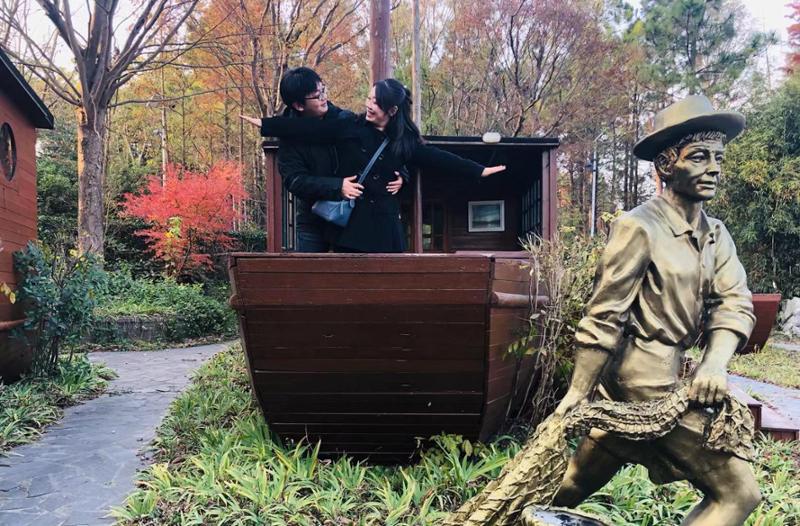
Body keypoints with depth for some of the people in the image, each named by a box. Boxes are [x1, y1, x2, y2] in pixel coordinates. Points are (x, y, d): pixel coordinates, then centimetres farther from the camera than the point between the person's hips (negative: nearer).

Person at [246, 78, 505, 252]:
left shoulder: (404, 141, 5)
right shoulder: (350, 127, -1)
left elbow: (438, 158, 9)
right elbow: (307, 129, -5)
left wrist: (479, 171, 8)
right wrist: (264, 125, -10)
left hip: (384, 224, 2)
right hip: (351, 220, -2)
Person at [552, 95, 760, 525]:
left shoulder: (715, 233, 10)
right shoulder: (639, 228, -16)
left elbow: (734, 303, 1)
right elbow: (603, 318, -17)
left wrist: (715, 362, -19)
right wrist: (577, 396, -14)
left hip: (669, 373, 8)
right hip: (647, 381, -8)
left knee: (580, 480, 18)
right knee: (736, 491, 0)